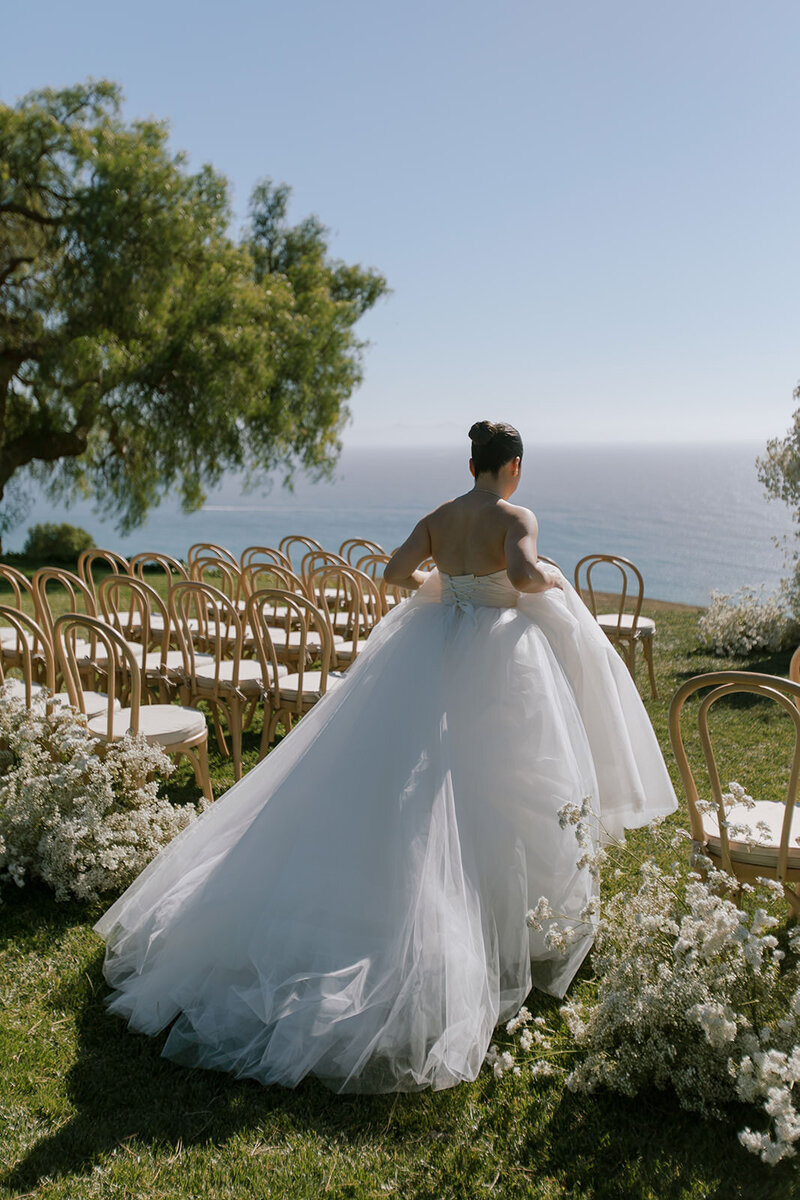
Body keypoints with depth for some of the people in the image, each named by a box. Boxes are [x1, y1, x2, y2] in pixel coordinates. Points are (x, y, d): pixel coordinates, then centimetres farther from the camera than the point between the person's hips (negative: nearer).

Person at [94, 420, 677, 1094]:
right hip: (499, 658, -5)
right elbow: (522, 576, -27)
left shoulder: (439, 519, 6)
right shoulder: (516, 518, -10)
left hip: (432, 650, 6)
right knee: (490, 792, 3)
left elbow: (395, 572, 6)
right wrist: (552, 580, -6)